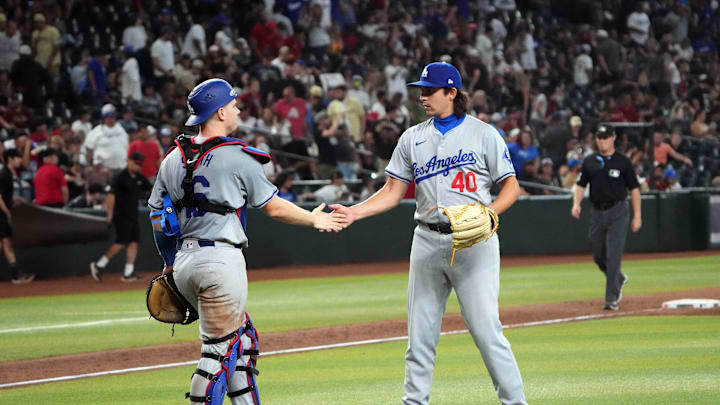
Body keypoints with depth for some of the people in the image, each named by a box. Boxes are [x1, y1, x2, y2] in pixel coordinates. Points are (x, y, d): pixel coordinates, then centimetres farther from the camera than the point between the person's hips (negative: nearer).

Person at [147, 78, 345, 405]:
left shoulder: (172, 159, 10)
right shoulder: (236, 158, -8)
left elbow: (157, 216, 13)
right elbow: (274, 207, 0)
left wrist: (169, 262, 24)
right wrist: (313, 219, 16)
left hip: (184, 262, 8)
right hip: (221, 259, -8)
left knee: (242, 338, 19)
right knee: (220, 349, -4)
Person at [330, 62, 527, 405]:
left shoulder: (483, 134, 1)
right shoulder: (413, 138, 13)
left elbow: (511, 186, 1)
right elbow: (393, 192, 12)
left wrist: (488, 212, -18)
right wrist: (355, 212, -3)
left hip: (473, 242, -4)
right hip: (428, 242, 4)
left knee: (485, 327, -10)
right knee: (420, 331, 5)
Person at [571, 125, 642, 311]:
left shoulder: (623, 162, -1)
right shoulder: (590, 162, 9)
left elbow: (634, 189, 0)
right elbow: (581, 185, 12)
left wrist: (637, 216, -5)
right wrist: (576, 203, -7)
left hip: (617, 213, -5)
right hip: (597, 212, 5)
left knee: (613, 255, -11)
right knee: (598, 255, 11)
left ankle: (611, 298, -11)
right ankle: (619, 279, 39)